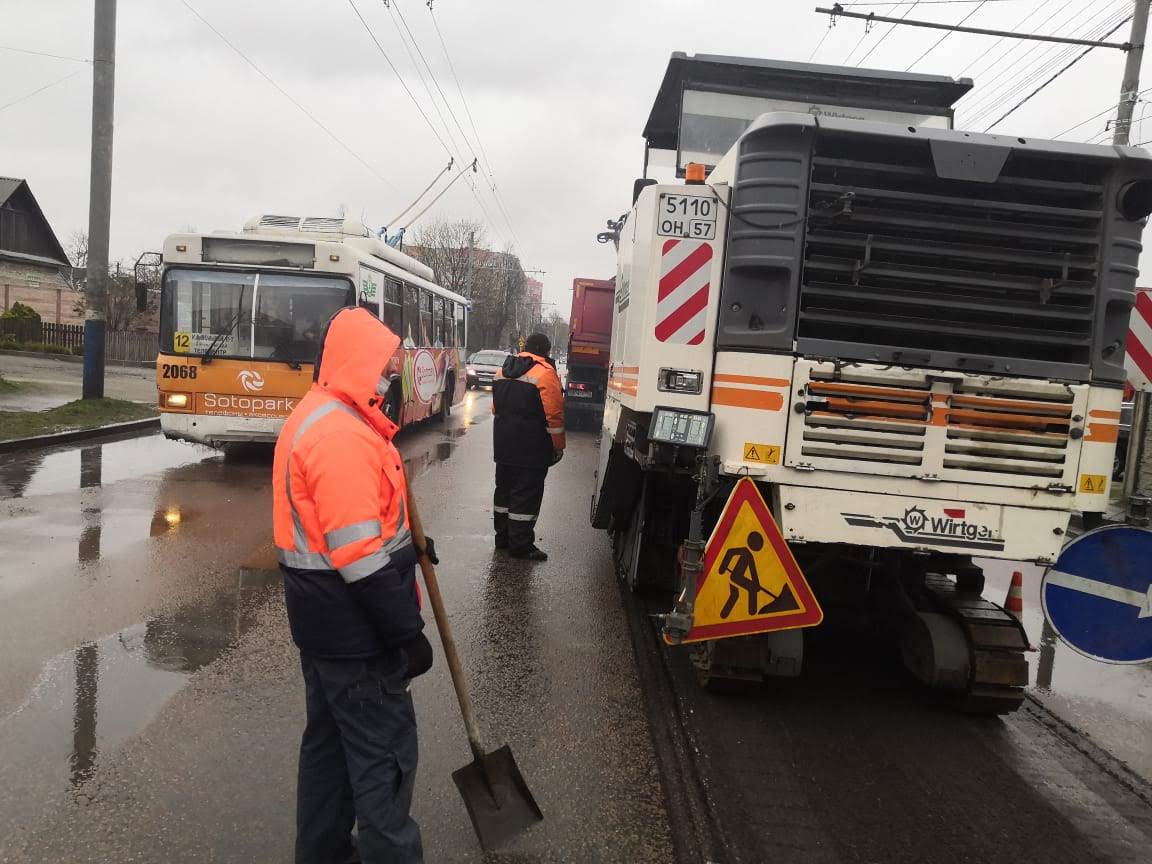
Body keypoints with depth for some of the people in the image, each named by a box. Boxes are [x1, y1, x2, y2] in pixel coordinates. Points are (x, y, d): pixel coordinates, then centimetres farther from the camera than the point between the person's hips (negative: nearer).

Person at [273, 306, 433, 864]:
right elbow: (360, 556, -27)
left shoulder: (316, 417, 10)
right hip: (355, 629, -11)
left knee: (329, 738, 22)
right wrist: (408, 634, -21)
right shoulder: (341, 434, -25)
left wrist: (405, 543, 14)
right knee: (384, 754, 2)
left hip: (322, 621, 11)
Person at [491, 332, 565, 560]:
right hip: (531, 447, -7)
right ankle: (520, 545, 2)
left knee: (504, 489, 17)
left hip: (503, 444, 7)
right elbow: (554, 413, -16)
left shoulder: (504, 370, 11)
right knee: (526, 494, -2)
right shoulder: (544, 372, -13)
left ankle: (502, 537, 26)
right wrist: (558, 446, -7)